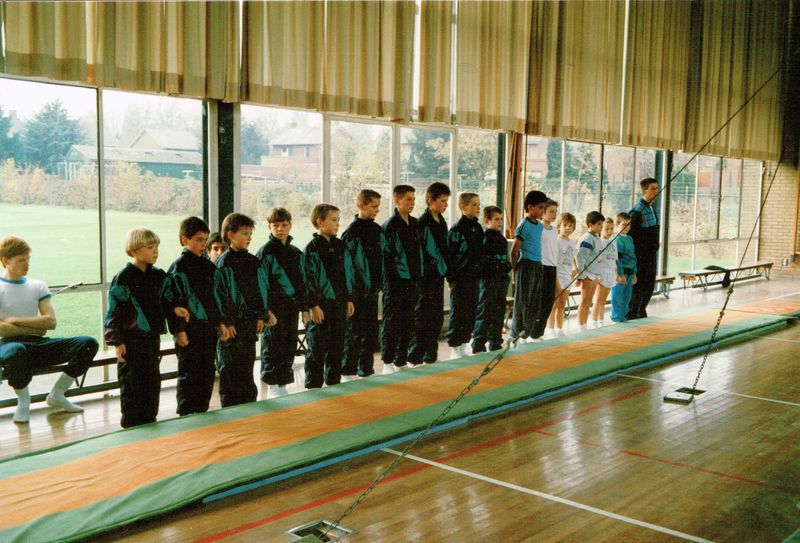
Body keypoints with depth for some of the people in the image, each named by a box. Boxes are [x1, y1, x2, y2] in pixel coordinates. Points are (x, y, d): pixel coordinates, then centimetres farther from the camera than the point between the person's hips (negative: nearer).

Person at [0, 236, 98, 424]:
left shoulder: (38, 286, 15)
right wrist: (34, 328, -6)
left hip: (37, 344, 5)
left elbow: (50, 322, 1)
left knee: (89, 344, -15)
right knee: (17, 351, -43)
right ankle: (23, 400, -13)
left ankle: (56, 395, 1)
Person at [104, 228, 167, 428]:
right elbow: (114, 311, -10)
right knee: (132, 384, 1)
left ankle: (150, 422, 22)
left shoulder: (158, 276, 7)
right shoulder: (123, 278, -10)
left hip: (152, 337, 6)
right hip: (131, 340, -6)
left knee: (152, 381, 11)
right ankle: (131, 426, 12)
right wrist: (117, 341, -12)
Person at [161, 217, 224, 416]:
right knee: (189, 377, 1)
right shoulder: (178, 268, -9)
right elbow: (169, 301, -13)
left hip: (208, 329, 7)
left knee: (207, 375, 12)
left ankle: (202, 414, 23)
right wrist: (178, 330, -16)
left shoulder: (208, 266, 12)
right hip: (189, 330, -7)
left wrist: (219, 322, 13)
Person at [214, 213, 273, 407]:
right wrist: (224, 322, -16)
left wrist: (261, 316, 11)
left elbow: (261, 290, 15)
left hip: (251, 321, 6)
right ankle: (230, 409, 7)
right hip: (232, 324, -6)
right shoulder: (223, 263, -9)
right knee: (231, 369, -1)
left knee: (247, 365, 13)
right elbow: (219, 293, -13)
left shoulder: (253, 261, 11)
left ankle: (250, 405, 21)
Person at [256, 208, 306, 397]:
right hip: (274, 305, -6)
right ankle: (273, 386, 8)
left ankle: (282, 384, 20)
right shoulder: (266, 252, -5)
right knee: (273, 345, -1)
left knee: (289, 345, 9)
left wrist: (304, 306, 12)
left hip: (292, 303, 6)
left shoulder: (296, 253, 13)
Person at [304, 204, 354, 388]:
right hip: (321, 305, -6)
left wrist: (349, 299, 12)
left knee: (337, 345, 13)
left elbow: (348, 274, 15)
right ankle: (313, 385, 10)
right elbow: (309, 278, -12)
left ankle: (333, 380, 25)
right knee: (317, 347, 1)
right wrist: (313, 305, -15)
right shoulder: (312, 248, -9)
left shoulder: (341, 245, 10)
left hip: (339, 303, 6)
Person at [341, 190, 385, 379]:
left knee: (371, 331, 12)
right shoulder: (353, 231, -12)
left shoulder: (378, 230, 10)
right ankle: (348, 371, 9)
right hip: (357, 290, -7)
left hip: (373, 288, 7)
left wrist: (380, 284, 14)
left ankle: (366, 369, 23)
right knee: (355, 332, 0)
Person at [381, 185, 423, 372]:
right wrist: (390, 279, -15)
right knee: (392, 322, 0)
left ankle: (401, 361, 22)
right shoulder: (390, 226, -10)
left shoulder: (415, 224, 11)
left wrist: (418, 274, 13)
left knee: (408, 322, 11)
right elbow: (385, 255, -12)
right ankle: (387, 362, 10)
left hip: (412, 280, 7)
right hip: (395, 281, -7)